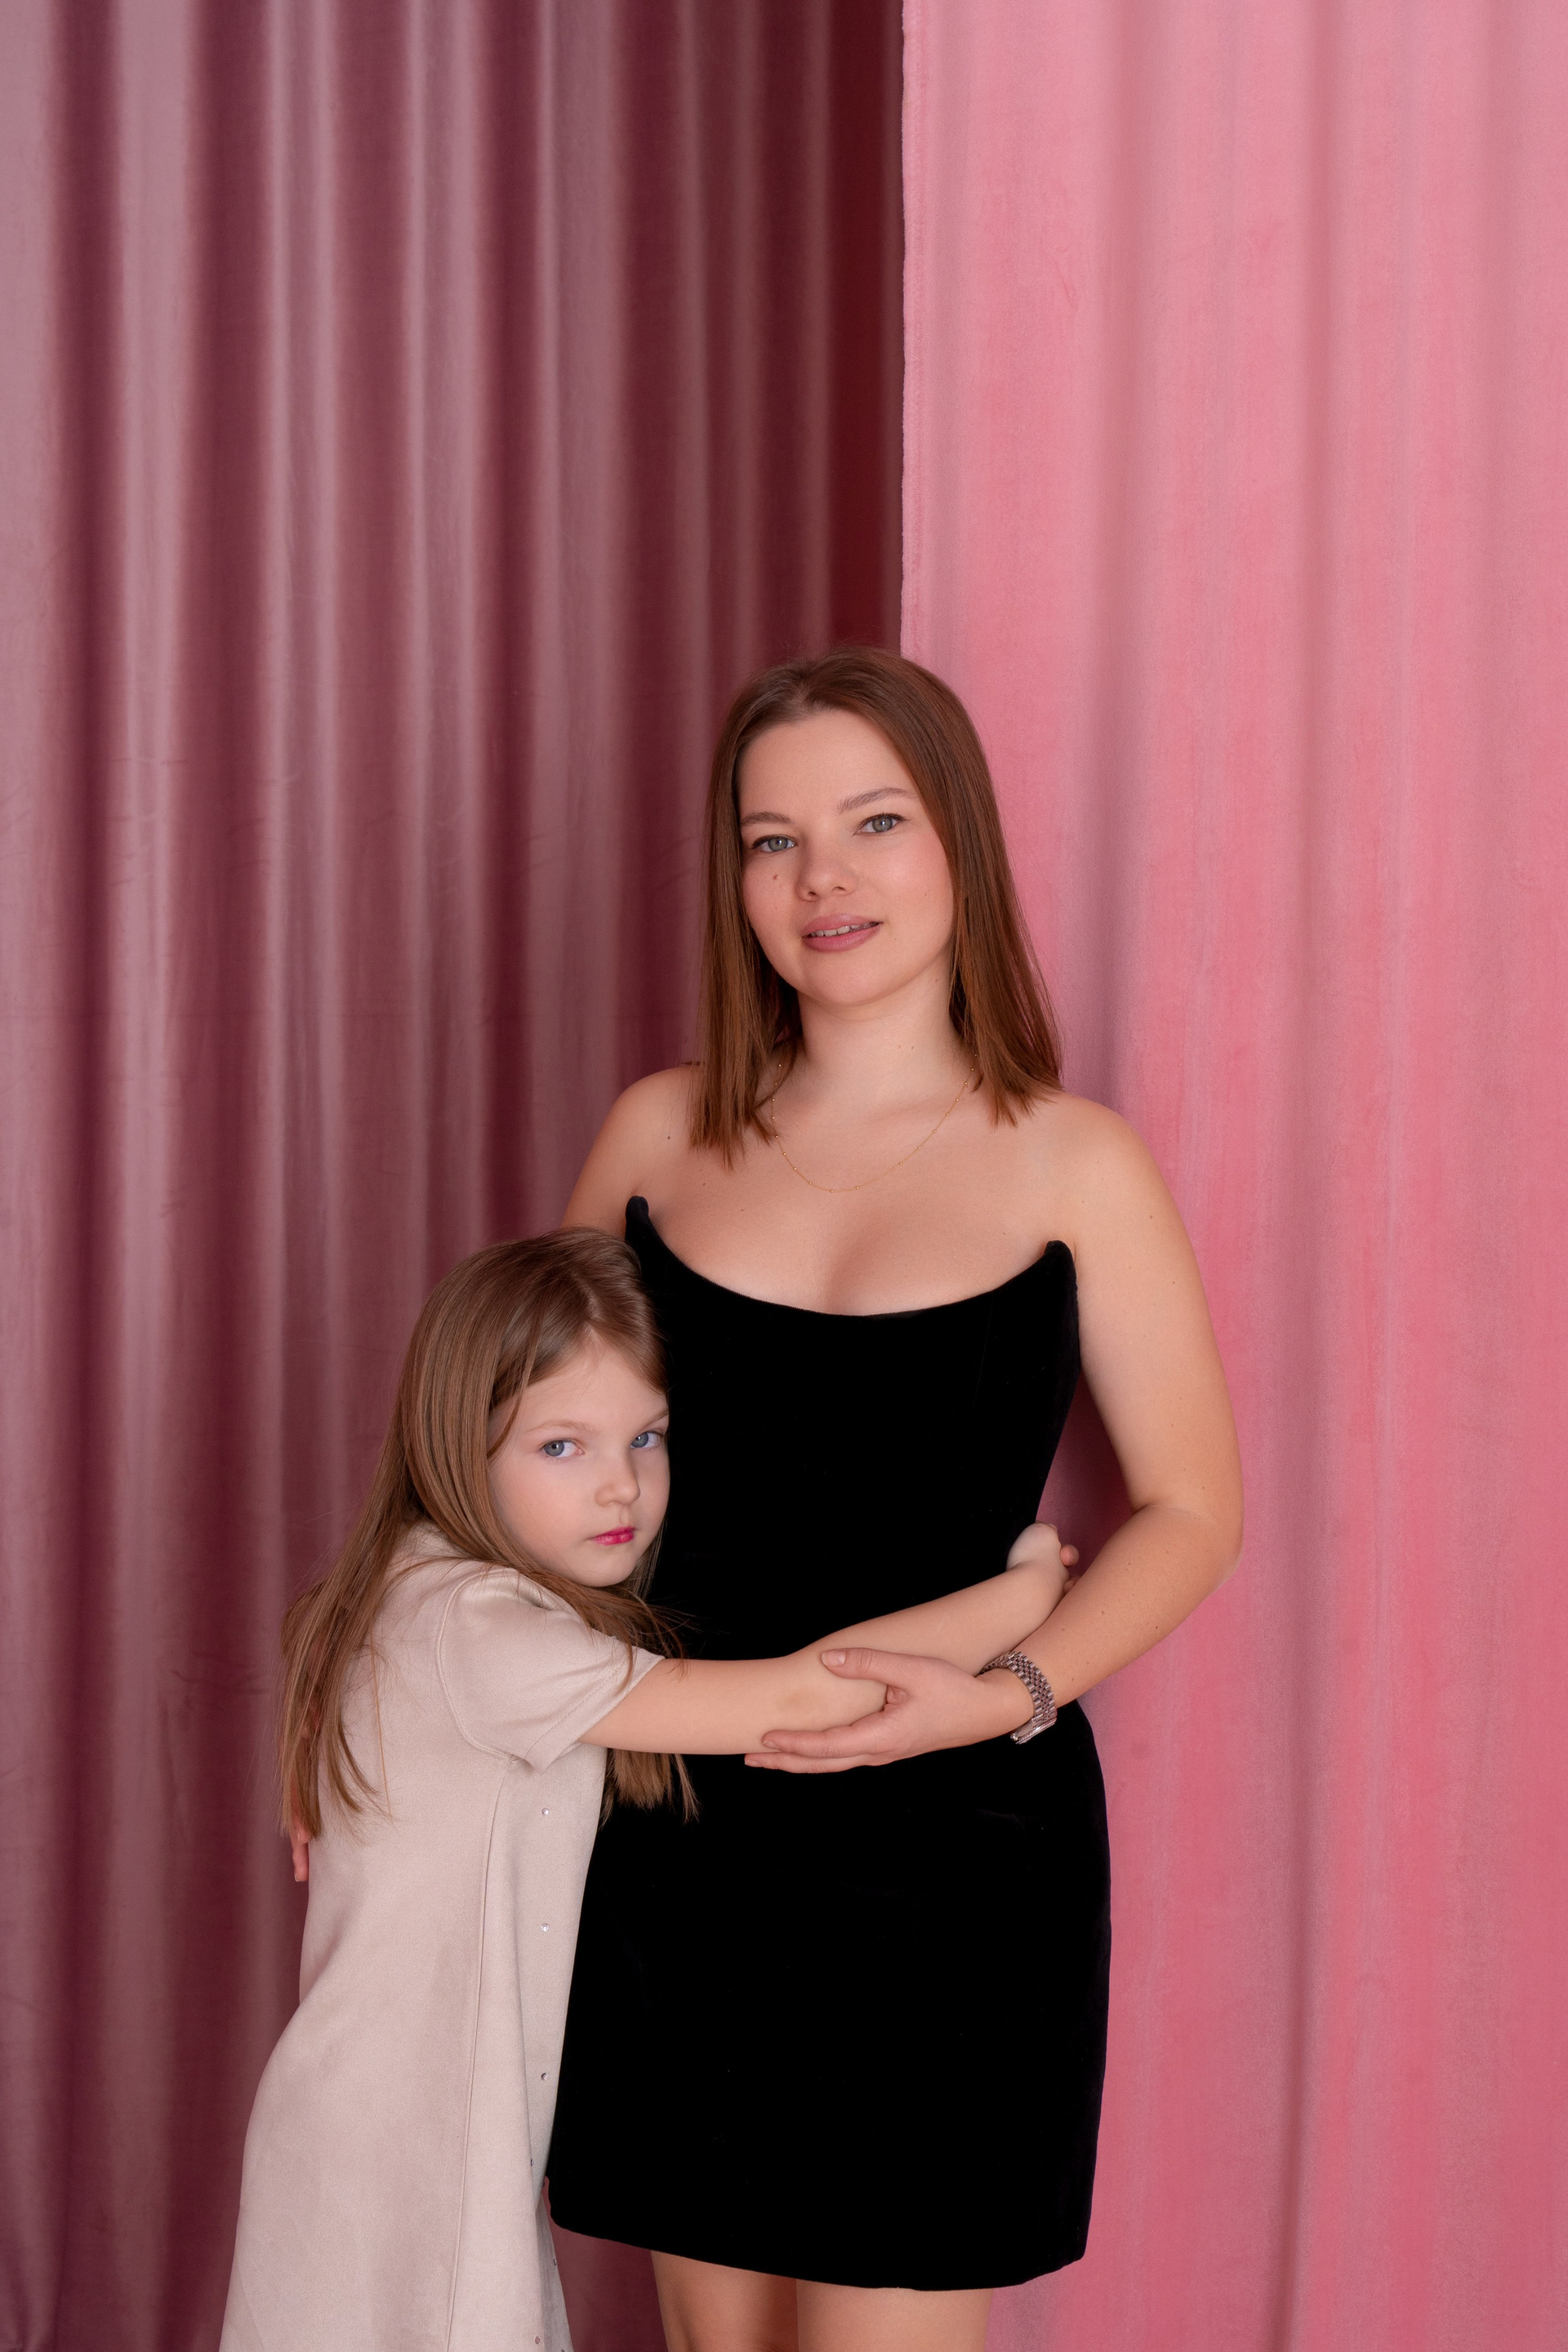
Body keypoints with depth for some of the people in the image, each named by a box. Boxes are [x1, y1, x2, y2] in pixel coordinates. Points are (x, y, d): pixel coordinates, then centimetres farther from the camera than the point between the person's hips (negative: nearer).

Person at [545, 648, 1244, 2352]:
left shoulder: (1073, 1164, -5)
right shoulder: (663, 1132, 3)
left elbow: (1191, 1509, -1)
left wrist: (1010, 1693, -16)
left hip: (947, 1843, -3)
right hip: (679, 1830, 3)